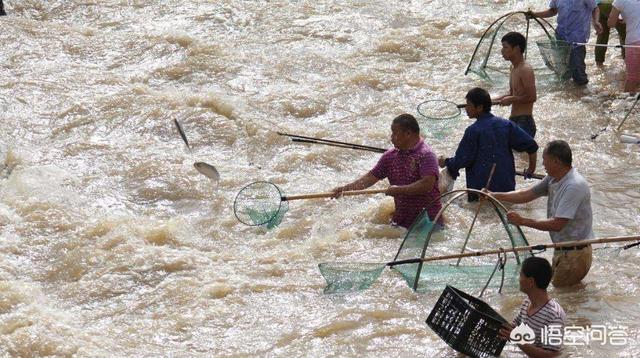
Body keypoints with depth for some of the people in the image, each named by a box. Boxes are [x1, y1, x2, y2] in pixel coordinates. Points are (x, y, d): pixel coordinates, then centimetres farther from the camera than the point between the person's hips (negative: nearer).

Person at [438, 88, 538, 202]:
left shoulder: (473, 131, -13)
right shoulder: (506, 125, 2)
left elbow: (462, 161, -10)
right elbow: (531, 145, 0)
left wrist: (446, 162, 10)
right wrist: (532, 167, 15)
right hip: (506, 187, 5)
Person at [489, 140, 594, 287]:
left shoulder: (574, 186, -25)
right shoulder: (553, 178, 5)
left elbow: (557, 224, -28)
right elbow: (528, 194, 16)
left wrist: (522, 221, -22)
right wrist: (494, 196, 10)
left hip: (574, 255, -9)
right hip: (562, 250, 10)